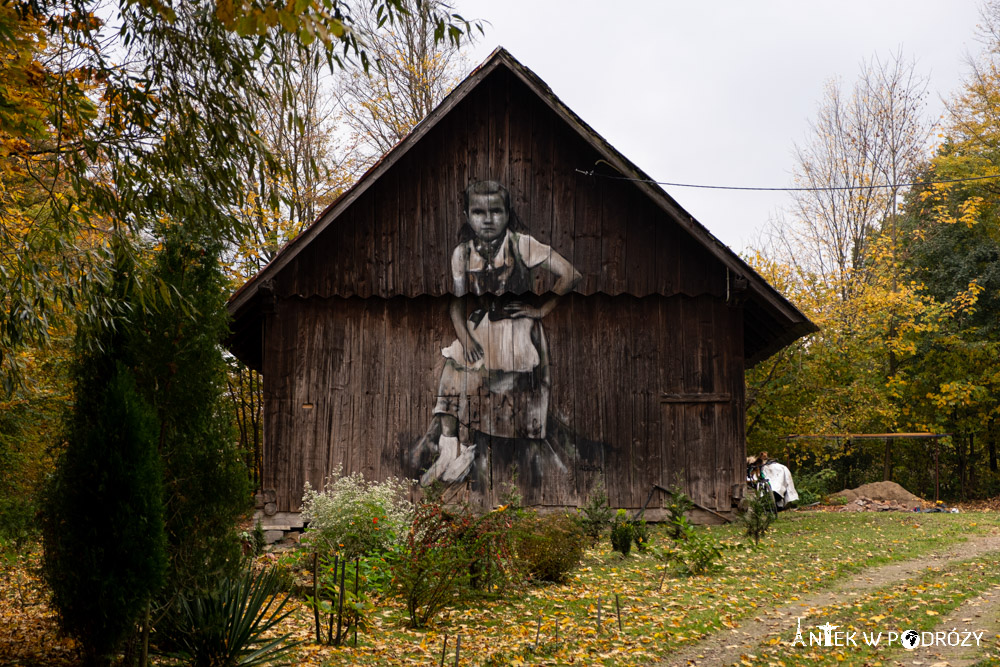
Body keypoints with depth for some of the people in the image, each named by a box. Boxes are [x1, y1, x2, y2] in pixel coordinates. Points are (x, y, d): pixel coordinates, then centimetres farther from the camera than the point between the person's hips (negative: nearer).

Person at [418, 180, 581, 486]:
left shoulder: (523, 245, -8)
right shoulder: (462, 253, 4)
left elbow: (570, 275, -11)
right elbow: (457, 301, 3)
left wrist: (541, 308, -9)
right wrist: (465, 339, -11)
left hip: (518, 333, -3)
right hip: (477, 331, 4)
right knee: (455, 379, -10)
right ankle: (451, 455, -3)